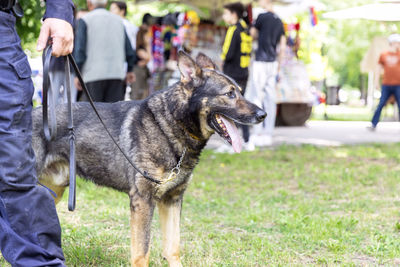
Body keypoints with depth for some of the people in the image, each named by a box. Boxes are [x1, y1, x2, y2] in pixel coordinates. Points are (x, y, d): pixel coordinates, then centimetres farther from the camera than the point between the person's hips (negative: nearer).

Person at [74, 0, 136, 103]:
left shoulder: (85, 20, 2)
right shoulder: (118, 20, 14)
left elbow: (80, 49, -5)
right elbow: (129, 51, 15)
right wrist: (130, 70, 29)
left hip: (93, 75, -4)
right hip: (117, 74, 4)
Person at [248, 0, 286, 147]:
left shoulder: (262, 17, -8)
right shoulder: (279, 21, 12)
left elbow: (253, 34, 1)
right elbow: (282, 46, 12)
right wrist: (278, 67, 17)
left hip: (260, 62, -7)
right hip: (273, 62, 7)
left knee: (257, 97, -4)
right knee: (270, 98, 6)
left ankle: (257, 133, -6)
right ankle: (268, 134, 8)